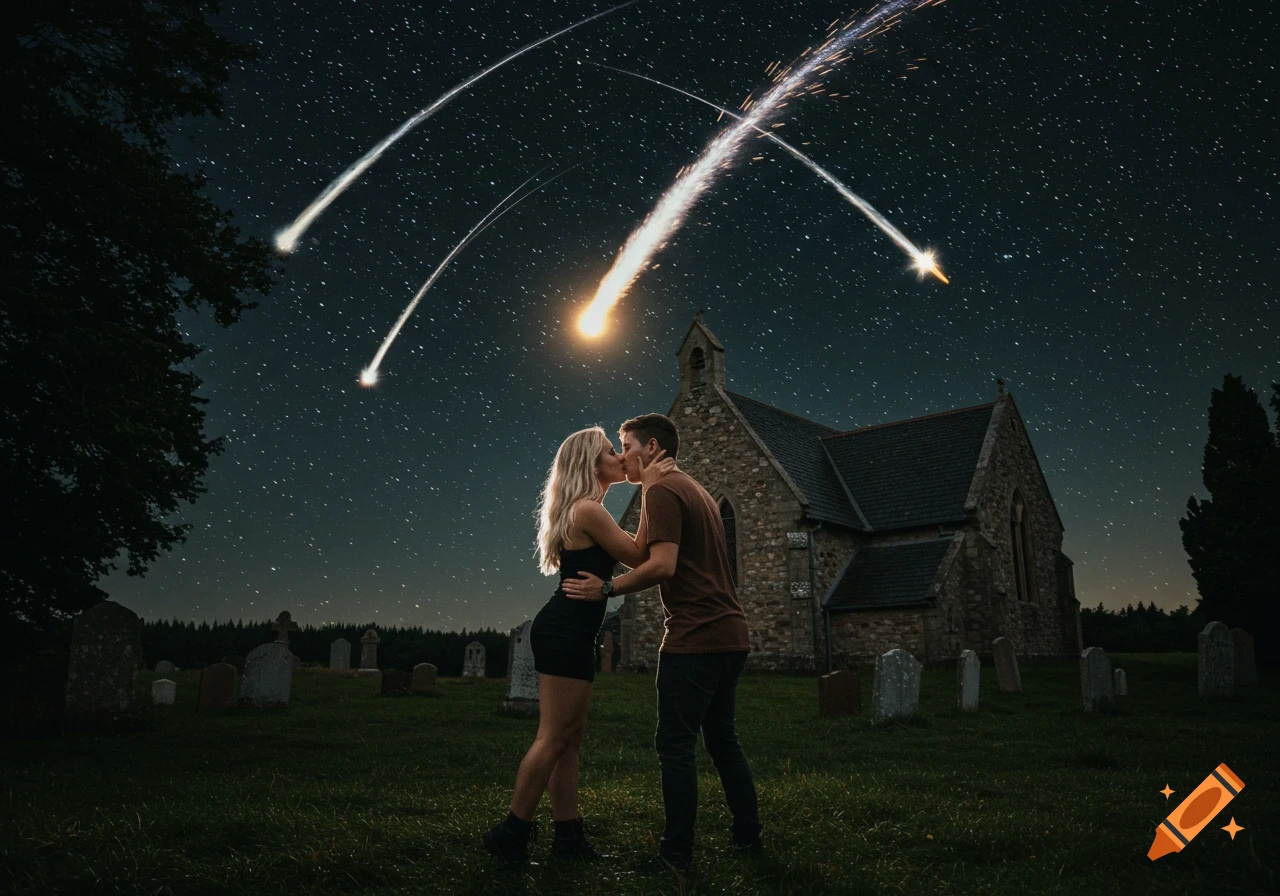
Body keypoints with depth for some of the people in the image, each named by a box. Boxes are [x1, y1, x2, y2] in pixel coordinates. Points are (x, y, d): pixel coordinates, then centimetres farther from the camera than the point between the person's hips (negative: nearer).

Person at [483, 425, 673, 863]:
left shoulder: (583, 511, 19)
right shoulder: (589, 510, -13)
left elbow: (628, 552, 19)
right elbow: (638, 557, -11)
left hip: (572, 634, 11)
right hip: (563, 632, -11)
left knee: (571, 736, 11)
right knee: (555, 737, -6)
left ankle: (568, 836, 16)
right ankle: (512, 833, 4)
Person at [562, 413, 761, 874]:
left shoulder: (661, 490, -10)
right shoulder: (696, 489, 20)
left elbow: (663, 565, -20)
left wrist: (606, 589, -12)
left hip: (695, 637, -10)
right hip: (730, 633, 10)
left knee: (676, 744, -2)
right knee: (723, 738, 18)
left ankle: (677, 852, 5)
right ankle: (747, 834, 25)